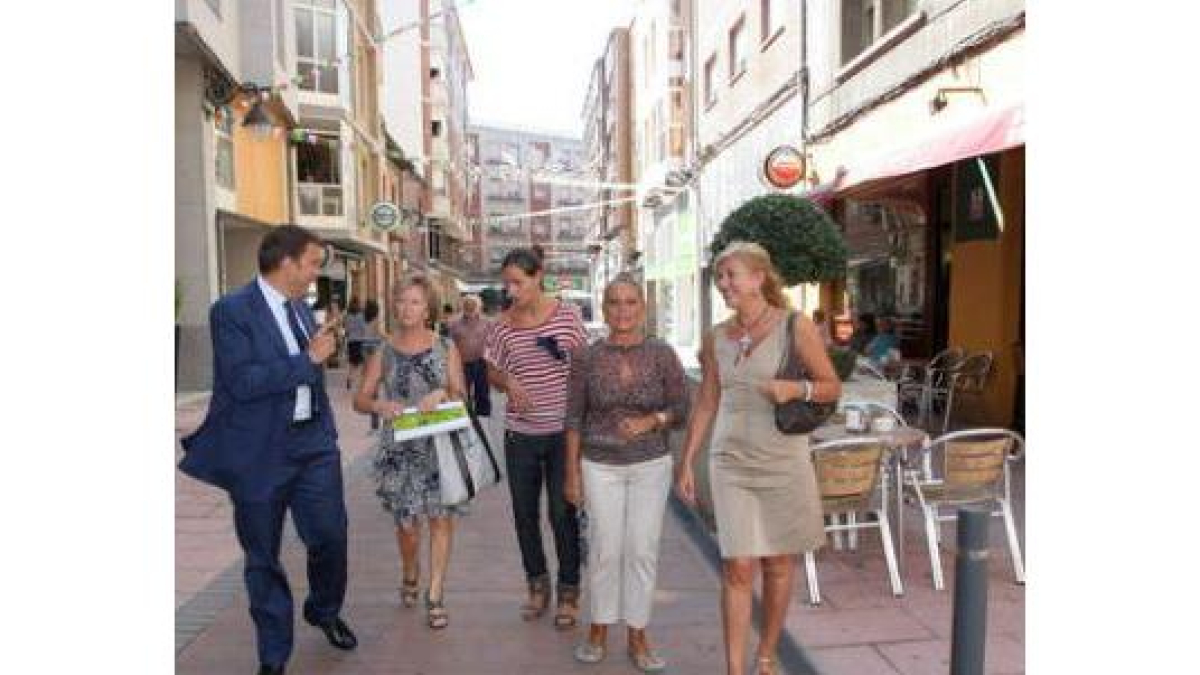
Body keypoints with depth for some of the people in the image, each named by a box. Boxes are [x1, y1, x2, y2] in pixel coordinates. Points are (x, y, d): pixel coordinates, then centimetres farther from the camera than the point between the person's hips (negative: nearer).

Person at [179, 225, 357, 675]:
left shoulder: (303, 309, 9)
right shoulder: (232, 310, -13)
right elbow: (243, 381, -24)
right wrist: (308, 359, -19)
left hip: (314, 444, 6)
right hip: (259, 452, -5)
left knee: (331, 536, 6)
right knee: (263, 556, 9)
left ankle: (325, 611, 37)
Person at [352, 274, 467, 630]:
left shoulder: (445, 347, 0)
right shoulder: (384, 352, 2)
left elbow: (460, 394, 0)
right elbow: (360, 399, 3)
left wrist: (442, 394, -22)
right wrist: (380, 405, -18)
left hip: (441, 444, 0)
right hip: (400, 449, 1)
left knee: (441, 516, 0)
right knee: (407, 520, 6)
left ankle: (435, 594, 14)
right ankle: (410, 573, 37)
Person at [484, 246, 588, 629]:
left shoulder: (567, 316, -4)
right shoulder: (503, 326, 0)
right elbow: (492, 373, 9)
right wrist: (508, 381, -12)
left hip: (562, 430, -2)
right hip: (520, 433, 3)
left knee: (563, 512, 2)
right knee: (524, 512, 11)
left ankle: (568, 592, 19)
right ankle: (537, 583, 31)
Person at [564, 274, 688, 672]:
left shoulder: (662, 354, -5)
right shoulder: (586, 357, -4)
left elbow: (681, 411, 0)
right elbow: (574, 418, 0)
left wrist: (651, 421, -20)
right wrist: (572, 474, -1)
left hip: (651, 465, 0)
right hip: (600, 466, 0)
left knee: (643, 549, 3)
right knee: (605, 548, 3)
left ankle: (637, 637, 18)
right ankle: (599, 630, 23)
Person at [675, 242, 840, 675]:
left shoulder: (795, 327, -5)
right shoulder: (716, 337, 5)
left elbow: (832, 386, 0)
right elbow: (706, 403, 11)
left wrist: (796, 389, -20)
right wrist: (687, 461, 10)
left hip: (783, 460, -1)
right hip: (731, 462, 2)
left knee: (778, 564, 10)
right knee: (737, 568, -2)